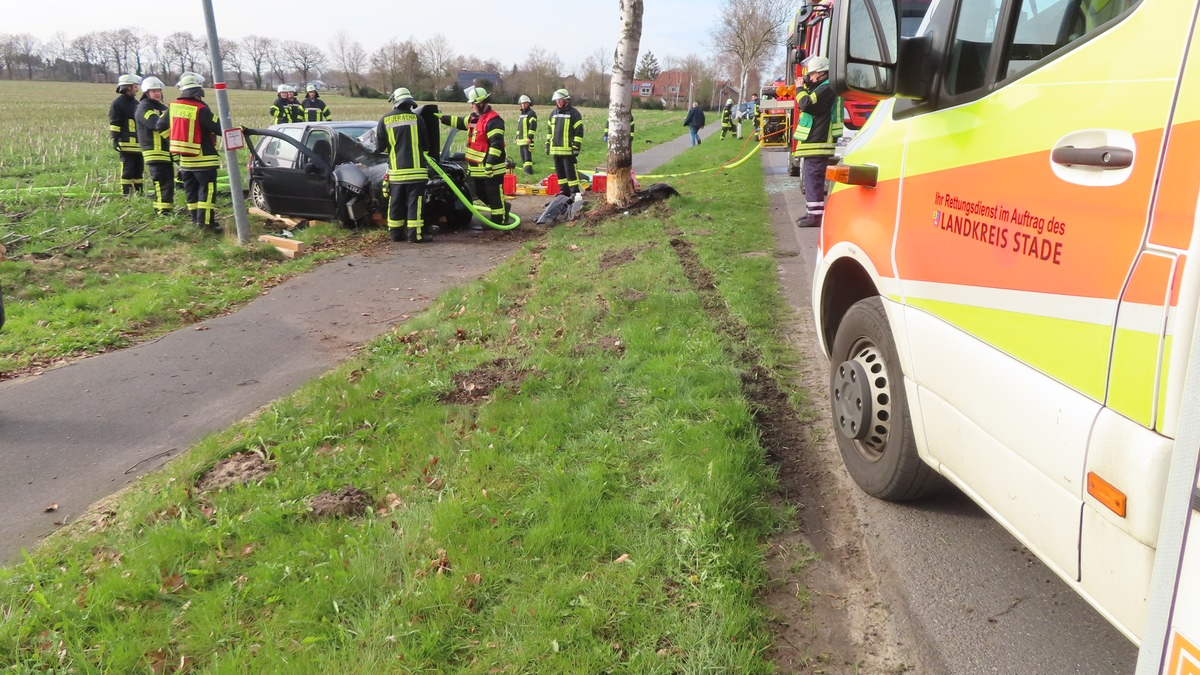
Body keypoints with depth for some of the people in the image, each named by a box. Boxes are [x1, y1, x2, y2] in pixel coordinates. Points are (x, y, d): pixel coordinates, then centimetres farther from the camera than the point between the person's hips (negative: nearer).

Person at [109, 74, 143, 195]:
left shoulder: (135, 102, 19)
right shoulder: (118, 103, -6)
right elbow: (114, 123, -10)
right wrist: (115, 139, -16)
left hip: (138, 143, 8)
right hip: (126, 143, -8)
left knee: (139, 167, 10)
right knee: (127, 168, -7)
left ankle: (139, 190, 18)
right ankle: (126, 192, -2)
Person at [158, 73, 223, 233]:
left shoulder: (173, 107, 3)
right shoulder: (201, 109, -18)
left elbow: (160, 125, 16)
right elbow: (218, 128, -16)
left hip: (184, 158, 7)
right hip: (202, 158, -7)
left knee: (191, 190, 14)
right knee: (207, 189, -5)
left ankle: (195, 218, 19)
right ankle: (205, 221, -12)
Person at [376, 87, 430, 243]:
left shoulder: (385, 120, 2)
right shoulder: (416, 118, -3)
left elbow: (380, 146, 4)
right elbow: (425, 142, 6)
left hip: (395, 170, 3)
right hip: (415, 169, -3)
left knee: (395, 203, 12)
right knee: (415, 202, -1)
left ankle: (395, 233, 17)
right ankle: (415, 234, -4)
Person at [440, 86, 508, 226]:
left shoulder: (493, 120, -19)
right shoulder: (475, 117, 13)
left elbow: (496, 144, -25)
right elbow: (459, 122, 28)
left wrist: (490, 162, -28)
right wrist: (442, 118, 28)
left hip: (492, 167, -10)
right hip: (478, 167, 10)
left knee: (494, 194, -3)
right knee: (481, 193, 19)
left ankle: (498, 220, 5)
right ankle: (503, 208, 33)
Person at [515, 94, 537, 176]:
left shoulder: (531, 113, -7)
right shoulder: (521, 113, 22)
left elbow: (533, 126, -16)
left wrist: (530, 137, -22)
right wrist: (517, 137, 24)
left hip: (528, 139, -9)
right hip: (521, 140, 9)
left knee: (528, 156, -13)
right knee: (523, 156, 11)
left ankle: (528, 170, -15)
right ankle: (526, 170, 18)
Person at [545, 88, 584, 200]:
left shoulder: (574, 113, -5)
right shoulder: (554, 113, 15)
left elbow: (579, 131, -9)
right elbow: (549, 130, 22)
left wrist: (576, 147, -14)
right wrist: (548, 145, 17)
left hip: (568, 150, -7)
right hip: (555, 149, 7)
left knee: (570, 172, -9)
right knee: (560, 172, 11)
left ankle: (576, 192, -5)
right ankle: (564, 192, 19)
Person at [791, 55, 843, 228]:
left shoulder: (826, 88, -15)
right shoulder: (821, 87, 20)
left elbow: (806, 104, -23)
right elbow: (808, 103, 26)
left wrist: (800, 89, -8)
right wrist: (806, 87, 13)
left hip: (817, 142, -11)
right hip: (814, 140, 11)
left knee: (813, 176, -12)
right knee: (811, 176, 16)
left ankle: (816, 215, -12)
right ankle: (813, 212, 24)